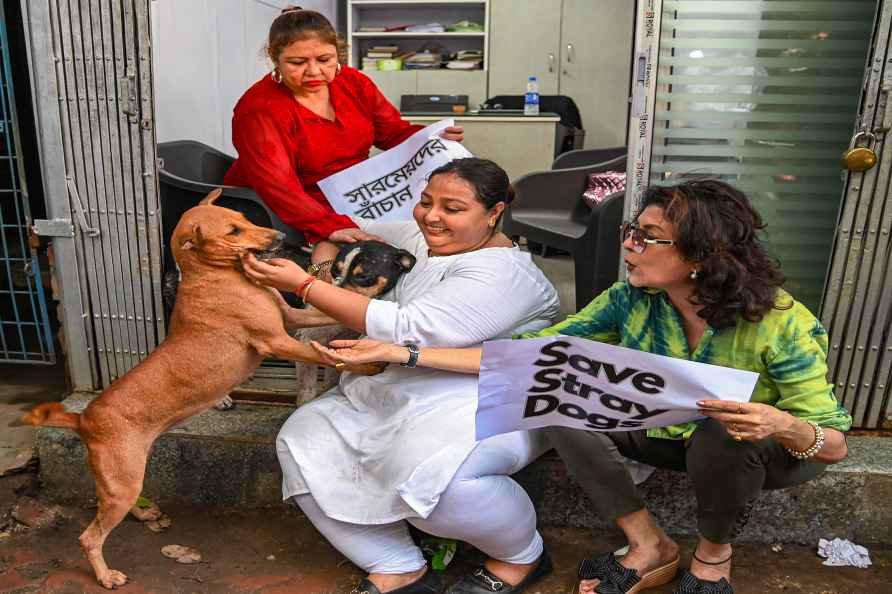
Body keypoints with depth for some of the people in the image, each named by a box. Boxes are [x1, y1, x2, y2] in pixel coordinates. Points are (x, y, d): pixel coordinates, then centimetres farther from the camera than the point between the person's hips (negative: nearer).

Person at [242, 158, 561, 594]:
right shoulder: (418, 238, 9)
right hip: (394, 392, 9)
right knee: (303, 438, -5)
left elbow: (407, 331, -25)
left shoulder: (501, 273, -17)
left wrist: (304, 285, -21)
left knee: (427, 474, -37)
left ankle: (522, 556, -3)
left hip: (488, 404, -8)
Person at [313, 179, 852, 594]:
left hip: (757, 452, -3)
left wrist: (782, 425, -47)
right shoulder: (631, 300, -19)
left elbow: (834, 445, -21)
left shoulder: (779, 324, -29)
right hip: (668, 434, 3)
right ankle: (650, 547, -6)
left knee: (724, 433, -38)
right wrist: (400, 353, -26)